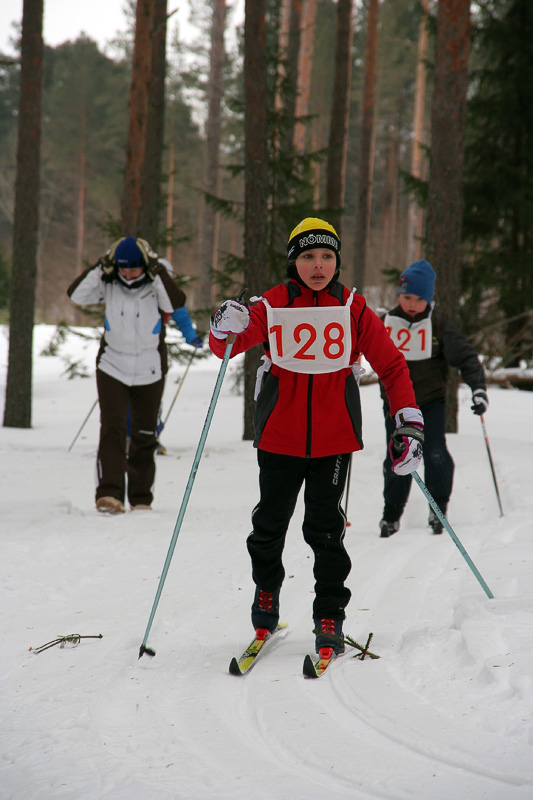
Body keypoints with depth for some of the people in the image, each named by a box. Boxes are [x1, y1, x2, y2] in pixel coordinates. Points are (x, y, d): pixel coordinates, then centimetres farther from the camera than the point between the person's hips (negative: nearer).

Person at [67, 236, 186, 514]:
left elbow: (176, 303, -27)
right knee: (112, 430, -15)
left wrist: (156, 270, -28)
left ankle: (141, 499, 20)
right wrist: (101, 267, -21)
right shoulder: (109, 284, -3)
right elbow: (76, 294, -16)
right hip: (112, 368, 0)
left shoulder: (156, 285, -8)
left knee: (144, 437, 9)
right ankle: (109, 494, -22)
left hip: (149, 373, 0)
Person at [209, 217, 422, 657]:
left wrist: (409, 420, -7)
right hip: (279, 436, 1)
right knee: (270, 523, 8)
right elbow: (227, 346, -7)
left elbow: (392, 364, 2)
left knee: (325, 529, -3)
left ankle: (330, 619, 7)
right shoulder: (272, 307, -1)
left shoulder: (353, 310, -1)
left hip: (334, 438, -1)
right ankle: (267, 590, 34)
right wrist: (226, 329, -31)